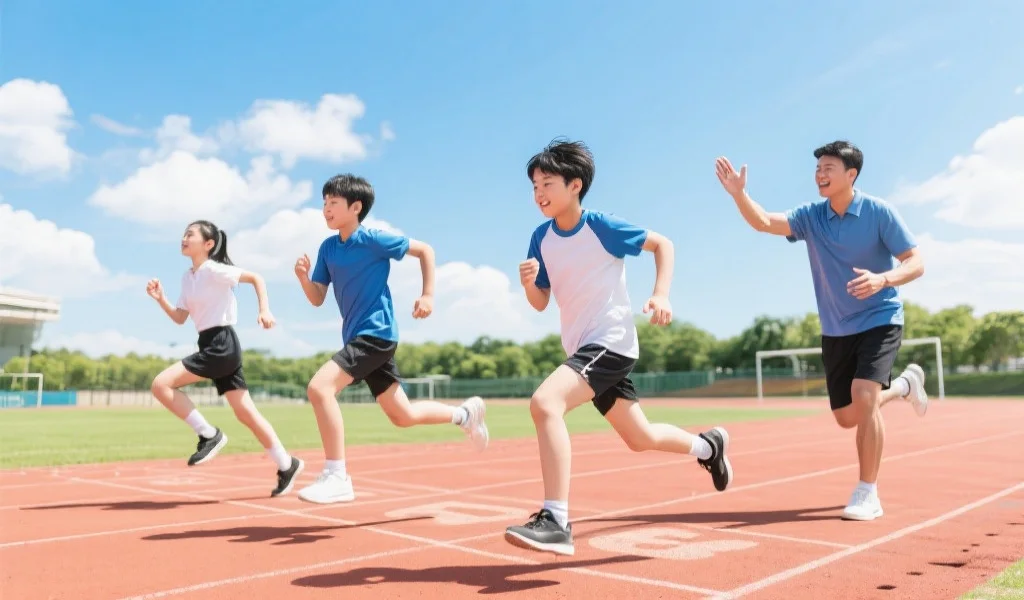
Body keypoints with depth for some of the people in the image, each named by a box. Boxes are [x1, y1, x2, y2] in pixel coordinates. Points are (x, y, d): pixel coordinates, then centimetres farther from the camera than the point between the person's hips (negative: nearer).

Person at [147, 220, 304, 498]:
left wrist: (265, 310, -15)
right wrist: (161, 299, 2)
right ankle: (287, 465, 15)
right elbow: (180, 318, 17)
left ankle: (209, 435, -4)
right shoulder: (187, 277, 16)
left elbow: (256, 277, -6)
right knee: (245, 413, 8)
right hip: (211, 346, 9)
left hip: (221, 345, -9)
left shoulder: (214, 270, -9)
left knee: (161, 384, -14)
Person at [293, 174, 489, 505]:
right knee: (403, 416, 13)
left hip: (376, 334, -8)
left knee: (319, 387, -23)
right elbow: (317, 299, 9)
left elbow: (425, 250, -2)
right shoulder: (327, 248, 9)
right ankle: (465, 414, 34)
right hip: (357, 338, 8)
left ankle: (336, 478, -16)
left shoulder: (374, 239, -10)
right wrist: (303, 277, -10)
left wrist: (428, 295, -8)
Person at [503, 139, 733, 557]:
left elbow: (662, 244, 0)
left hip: (611, 342, -7)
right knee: (640, 437, 19)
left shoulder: (602, 226, -12)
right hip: (582, 349, 7)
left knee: (545, 402, -30)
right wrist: (528, 282, -14)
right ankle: (709, 446, 46)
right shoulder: (541, 238, 4)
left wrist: (661, 295, -13)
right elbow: (541, 303, 8)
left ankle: (555, 522, -29)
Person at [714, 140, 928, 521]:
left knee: (863, 398, -25)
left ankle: (867, 494, -10)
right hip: (836, 330, 5)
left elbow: (916, 263, -13)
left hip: (879, 322, -4)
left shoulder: (879, 212, -13)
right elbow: (764, 222, -19)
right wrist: (738, 193, -37)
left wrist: (883, 279, -33)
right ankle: (905, 384, 42)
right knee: (847, 417, 11)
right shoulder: (810, 216, -4)